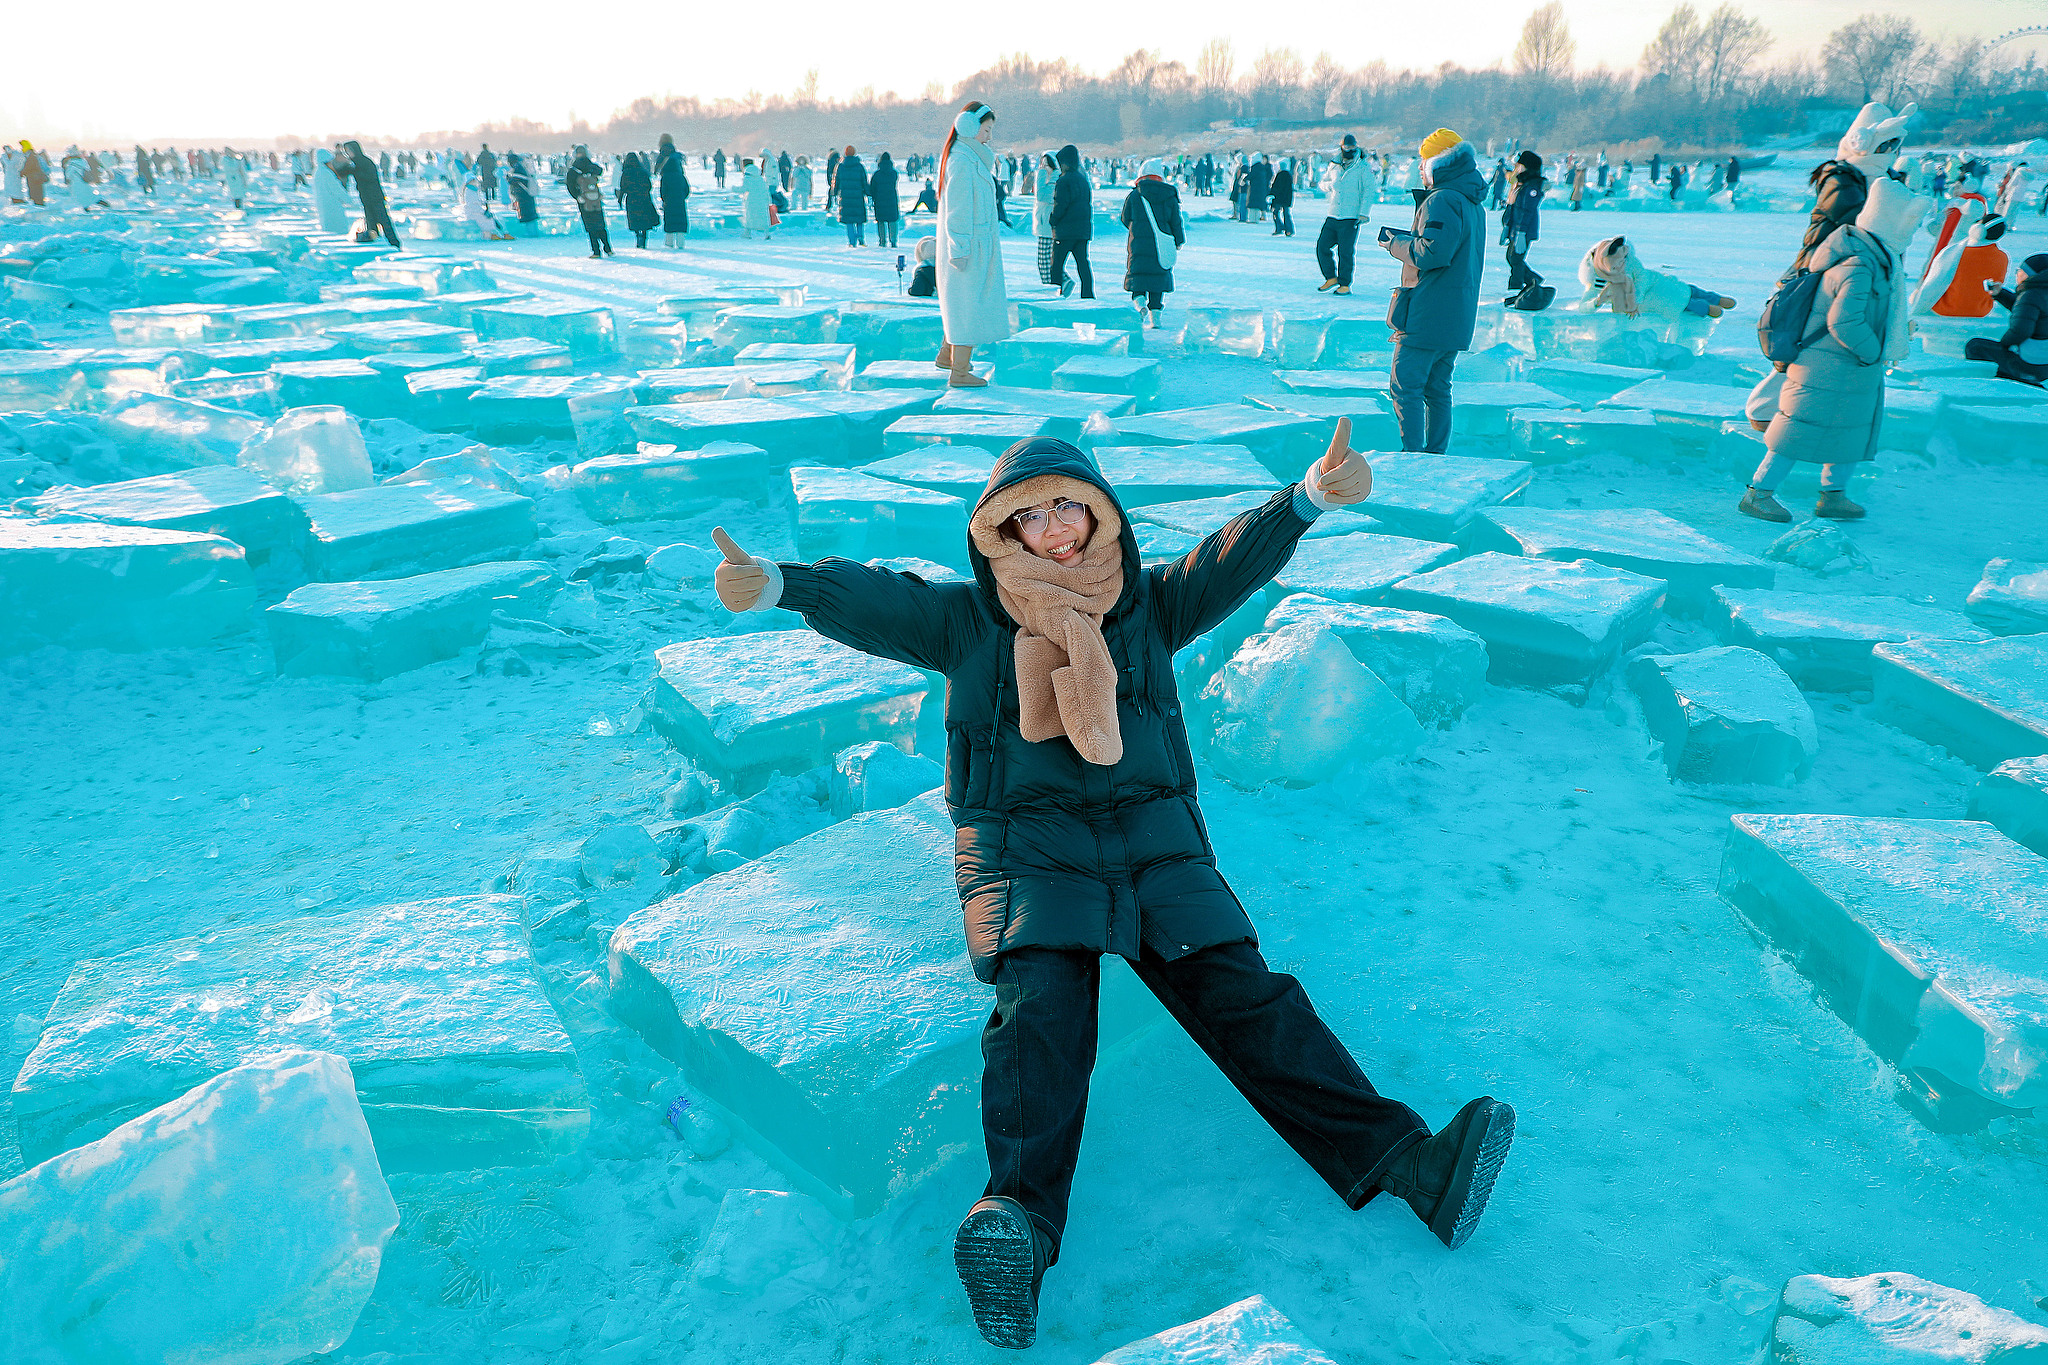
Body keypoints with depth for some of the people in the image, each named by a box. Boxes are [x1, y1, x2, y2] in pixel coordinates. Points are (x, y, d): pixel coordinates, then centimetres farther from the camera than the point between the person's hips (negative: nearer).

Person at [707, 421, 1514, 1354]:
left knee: (1239, 988, -14)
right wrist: (777, 583, -22)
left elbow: (1236, 557, 1)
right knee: (1042, 999, -27)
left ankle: (1405, 1164, -21)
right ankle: (1020, 1215, -40)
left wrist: (1309, 497, -19)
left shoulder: (1151, 604, 17)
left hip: (1150, 831, 2)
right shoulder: (963, 618, 13)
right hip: (1023, 843, -1)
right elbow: (869, 599, -1)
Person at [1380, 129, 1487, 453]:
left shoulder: (1441, 201, -14)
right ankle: (1435, 456, 18)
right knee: (1438, 388, 14)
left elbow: (1433, 253, -24)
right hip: (1458, 317, 10)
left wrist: (1396, 244, -9)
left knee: (1405, 387, -6)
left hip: (1427, 315, -10)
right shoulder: (1474, 204, 18)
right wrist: (1409, 239, 14)